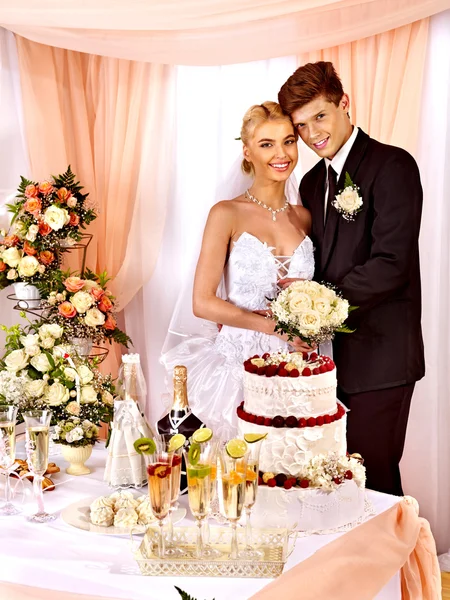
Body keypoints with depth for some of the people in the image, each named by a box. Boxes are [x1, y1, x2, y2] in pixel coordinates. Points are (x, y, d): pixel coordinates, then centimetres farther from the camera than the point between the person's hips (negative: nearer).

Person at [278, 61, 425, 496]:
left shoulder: (392, 166, -10)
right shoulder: (312, 182, 14)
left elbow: (391, 264, -19)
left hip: (377, 358, -7)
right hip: (329, 357, 7)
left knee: (373, 481, 2)